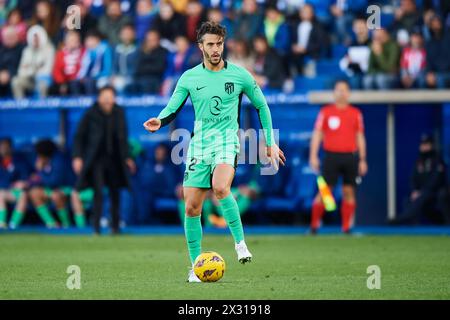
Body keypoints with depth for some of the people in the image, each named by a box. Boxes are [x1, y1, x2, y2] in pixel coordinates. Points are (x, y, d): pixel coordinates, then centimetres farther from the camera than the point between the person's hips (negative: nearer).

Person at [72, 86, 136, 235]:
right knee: (98, 192, -12)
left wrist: (126, 157, 13)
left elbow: (123, 137, 14)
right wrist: (77, 157, -9)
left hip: (114, 159, 4)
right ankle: (96, 227, -8)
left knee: (115, 193, 8)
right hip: (97, 159, -4)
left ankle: (115, 226, 20)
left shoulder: (119, 113, 3)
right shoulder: (91, 114, -8)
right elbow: (79, 136, -2)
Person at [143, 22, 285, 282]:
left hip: (227, 141, -3)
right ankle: (196, 266, 11)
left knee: (220, 187, -33)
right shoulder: (189, 78, 5)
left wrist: (271, 143, 10)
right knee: (192, 207, -1)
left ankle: (240, 241, -18)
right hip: (199, 144, 3)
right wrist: (159, 121, -17)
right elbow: (172, 109, 7)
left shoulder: (240, 75, 1)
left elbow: (262, 106, 11)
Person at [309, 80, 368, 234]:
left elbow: (360, 137, 14)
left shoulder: (356, 113, 11)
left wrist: (362, 160, 10)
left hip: (350, 157, 2)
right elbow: (317, 134, 4)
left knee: (349, 192, 0)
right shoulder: (326, 111, 6)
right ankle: (314, 225, 1)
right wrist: (313, 156, -4)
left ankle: (346, 227, 5)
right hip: (331, 156, -2)